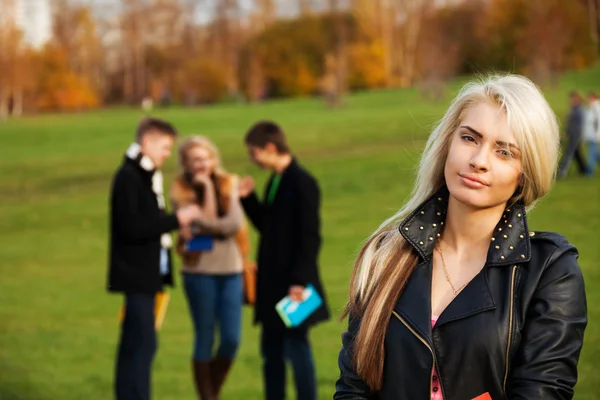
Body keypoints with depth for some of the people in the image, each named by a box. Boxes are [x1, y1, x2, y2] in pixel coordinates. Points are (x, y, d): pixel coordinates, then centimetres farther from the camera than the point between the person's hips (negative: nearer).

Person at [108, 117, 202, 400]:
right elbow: (131, 227, -21)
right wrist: (176, 220, -19)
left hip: (146, 273, 10)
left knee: (136, 344, 13)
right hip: (137, 273, -10)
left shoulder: (146, 176, 15)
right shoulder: (128, 177, -14)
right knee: (142, 344, -10)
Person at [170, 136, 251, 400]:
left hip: (230, 270, 3)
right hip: (199, 271, -3)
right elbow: (207, 224, -13)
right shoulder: (181, 192, -4)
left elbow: (234, 224, -6)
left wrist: (210, 227, -15)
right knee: (205, 338, 0)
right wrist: (206, 189, -13)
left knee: (231, 340, 0)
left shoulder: (229, 184, 6)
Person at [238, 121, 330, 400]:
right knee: (271, 351, 13)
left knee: (297, 348, -5)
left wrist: (300, 280, -20)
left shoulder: (302, 183, -15)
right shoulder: (274, 182, 13)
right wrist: (248, 199, 8)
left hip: (293, 283, -9)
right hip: (272, 282, 9)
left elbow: (310, 237, -17)